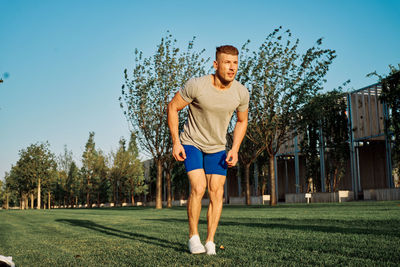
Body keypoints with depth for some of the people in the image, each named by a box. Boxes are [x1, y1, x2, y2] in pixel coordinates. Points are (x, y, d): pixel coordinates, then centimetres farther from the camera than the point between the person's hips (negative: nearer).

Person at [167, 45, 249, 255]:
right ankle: (193, 237, 1)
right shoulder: (196, 85, -25)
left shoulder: (241, 93, -13)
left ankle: (210, 242, 8)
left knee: (217, 192, -3)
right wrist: (176, 142, -12)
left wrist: (234, 150, -4)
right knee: (198, 187, -17)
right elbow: (173, 107, -11)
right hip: (191, 143, -3)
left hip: (217, 148, 3)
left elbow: (242, 121, 6)